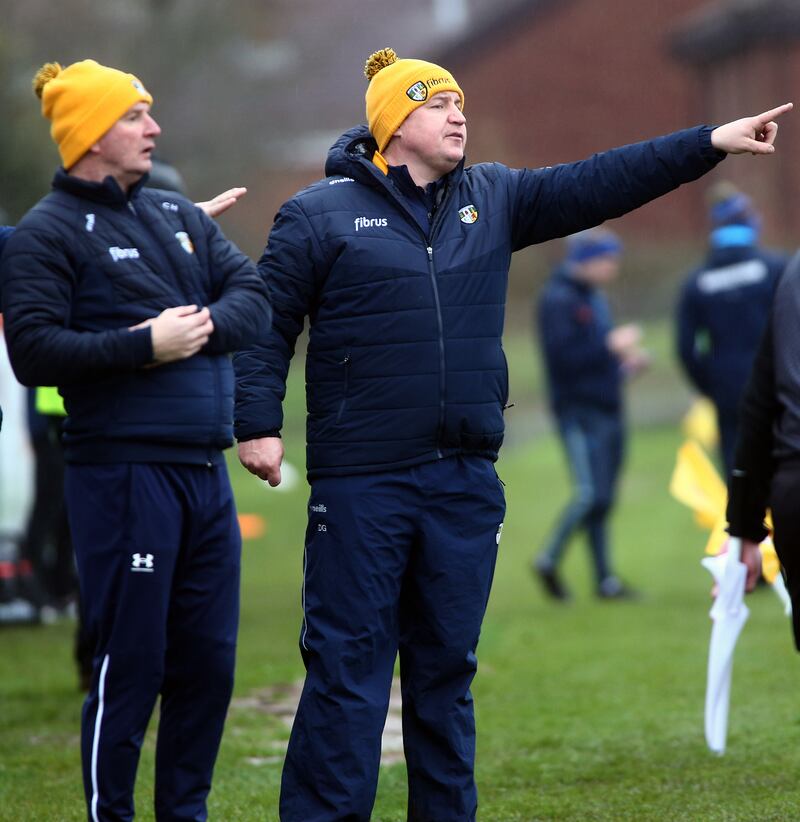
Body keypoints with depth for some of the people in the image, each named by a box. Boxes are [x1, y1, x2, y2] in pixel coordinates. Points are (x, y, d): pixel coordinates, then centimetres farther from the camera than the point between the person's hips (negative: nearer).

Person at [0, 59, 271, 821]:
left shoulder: (180, 216, 17)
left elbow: (253, 292, 9)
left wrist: (205, 326, -11)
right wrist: (146, 346, -16)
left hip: (205, 473, 7)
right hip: (124, 477, -7)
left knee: (208, 663, 10)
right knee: (129, 665, -4)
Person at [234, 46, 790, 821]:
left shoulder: (493, 198, 12)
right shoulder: (320, 213, -1)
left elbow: (598, 184, 6)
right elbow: (267, 326, -1)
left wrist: (710, 143, -1)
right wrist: (257, 424, -10)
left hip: (464, 480, 5)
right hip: (360, 485, -5)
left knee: (448, 665, 11)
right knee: (347, 662, -3)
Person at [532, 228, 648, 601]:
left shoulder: (594, 299, 18)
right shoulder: (557, 300, -10)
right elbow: (562, 356, -20)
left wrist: (626, 360, 8)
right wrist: (610, 345, -18)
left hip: (608, 411, 9)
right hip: (579, 412, -9)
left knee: (602, 500, 8)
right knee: (591, 495, -14)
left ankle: (605, 580, 10)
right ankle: (548, 561, 3)